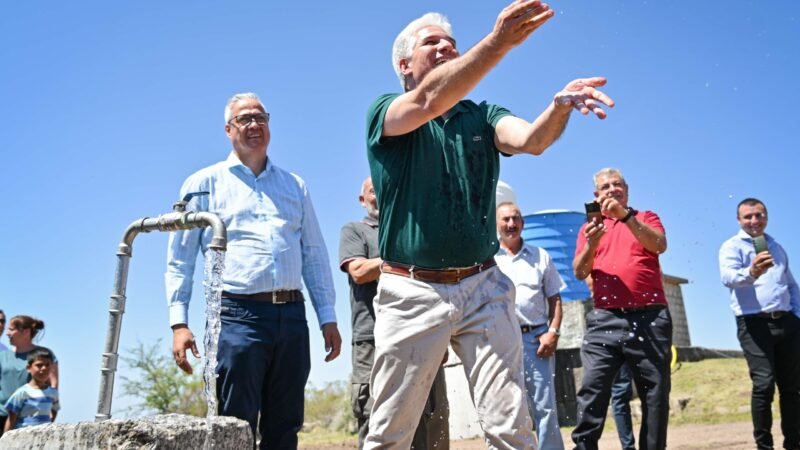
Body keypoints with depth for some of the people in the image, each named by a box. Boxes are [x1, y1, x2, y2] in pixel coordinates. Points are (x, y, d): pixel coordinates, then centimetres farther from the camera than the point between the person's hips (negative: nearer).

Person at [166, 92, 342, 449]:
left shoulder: (294, 185, 18)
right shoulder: (205, 184, 8)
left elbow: (314, 254, 16)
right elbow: (180, 259, 5)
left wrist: (328, 317, 9)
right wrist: (179, 322, -6)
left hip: (292, 315, 4)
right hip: (238, 315, -3)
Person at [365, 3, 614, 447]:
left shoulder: (482, 116, 13)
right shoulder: (385, 113, 3)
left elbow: (531, 139, -9)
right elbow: (429, 98, -20)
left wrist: (560, 106, -31)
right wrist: (499, 42, -33)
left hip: (485, 289, 3)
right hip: (412, 293, -2)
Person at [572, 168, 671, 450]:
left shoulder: (646, 218, 14)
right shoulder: (590, 228, 17)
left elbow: (659, 245, -8)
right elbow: (580, 272, 6)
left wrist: (625, 215, -18)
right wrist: (591, 245, -14)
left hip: (650, 317, 0)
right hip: (605, 319, 0)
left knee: (656, 390, 3)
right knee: (592, 387, -11)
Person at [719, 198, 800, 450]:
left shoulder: (776, 247, 21)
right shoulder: (732, 246, 0)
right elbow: (728, 277, -20)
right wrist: (750, 273, -42)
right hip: (755, 322, -6)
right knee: (763, 384, -14)